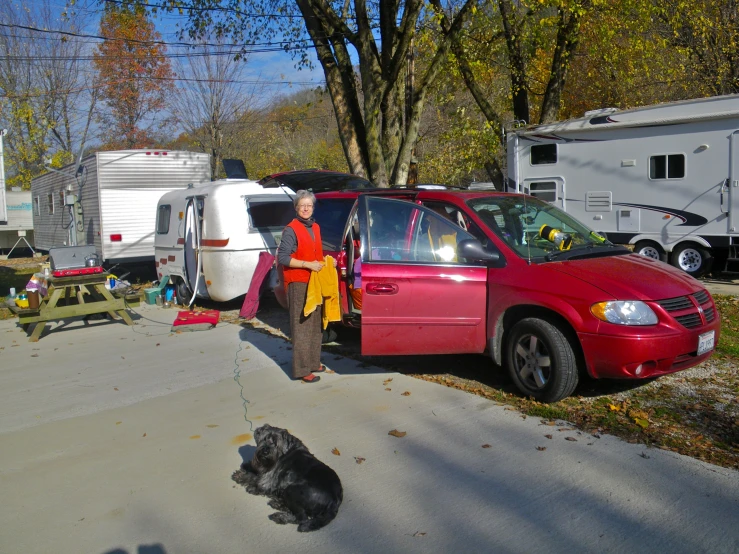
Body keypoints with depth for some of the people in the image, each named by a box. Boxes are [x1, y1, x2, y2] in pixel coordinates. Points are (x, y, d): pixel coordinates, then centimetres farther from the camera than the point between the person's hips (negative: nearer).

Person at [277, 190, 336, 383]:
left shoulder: (315, 228, 15)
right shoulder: (291, 230, -10)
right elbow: (282, 257, -17)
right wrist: (307, 264, -21)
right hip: (298, 284, -8)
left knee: (316, 325, 14)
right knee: (302, 327, -8)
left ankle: (313, 362, 27)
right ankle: (302, 370, -4)